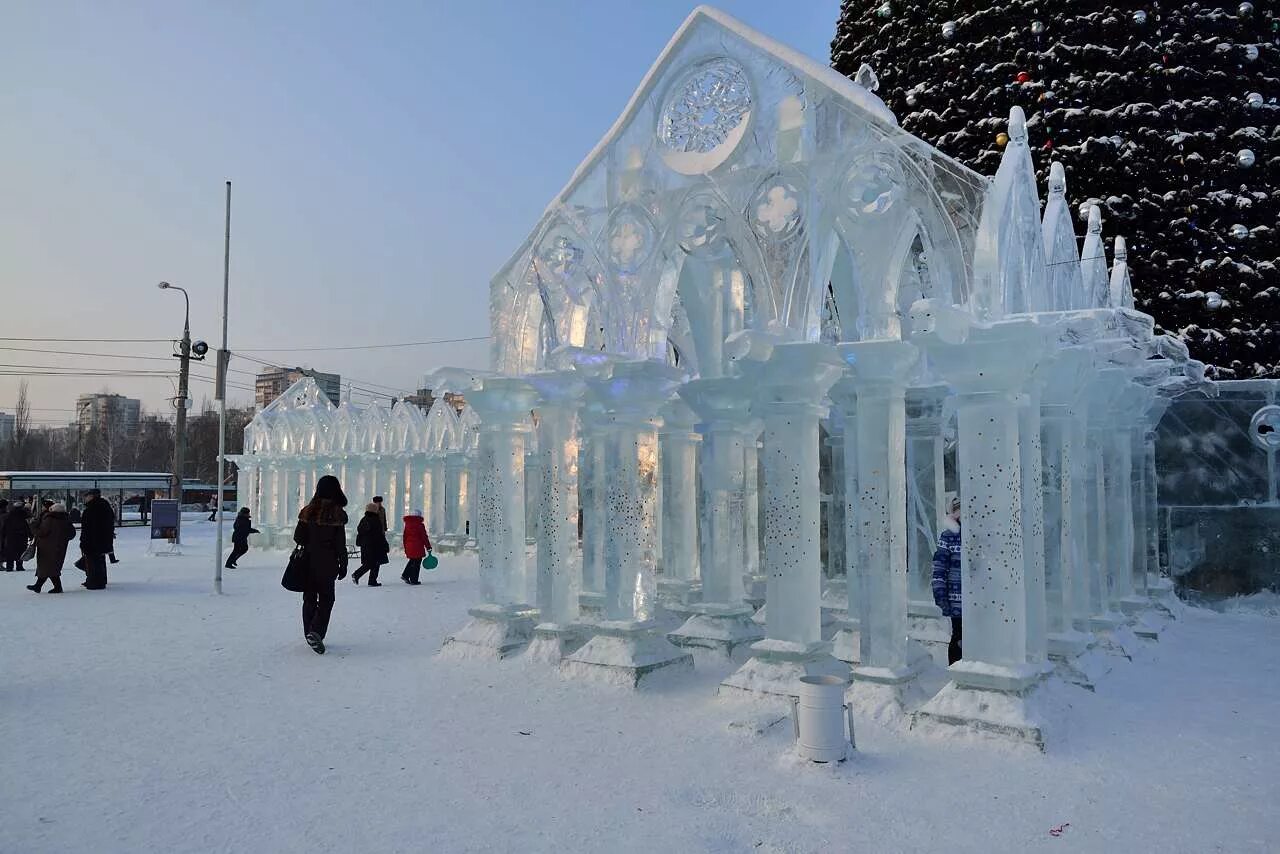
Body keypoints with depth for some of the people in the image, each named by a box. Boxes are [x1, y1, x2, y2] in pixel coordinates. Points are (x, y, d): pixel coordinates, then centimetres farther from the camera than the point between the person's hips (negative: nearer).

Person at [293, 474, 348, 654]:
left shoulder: (308, 511, -2)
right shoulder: (337, 514, -11)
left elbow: (298, 537, 1)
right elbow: (341, 544, -10)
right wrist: (343, 565, -1)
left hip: (308, 562, 3)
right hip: (328, 563, -3)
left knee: (309, 598, 15)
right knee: (326, 598, 6)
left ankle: (310, 634, 20)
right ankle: (316, 632, -13)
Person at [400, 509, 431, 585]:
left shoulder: (407, 524, 8)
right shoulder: (420, 525, -11)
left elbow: (405, 536, 13)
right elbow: (424, 537, -9)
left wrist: (405, 548, 21)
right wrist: (428, 547, -1)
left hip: (409, 547, 6)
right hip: (418, 547, -6)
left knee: (412, 561, 22)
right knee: (416, 563, 2)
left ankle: (405, 575, 13)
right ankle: (414, 580, 4)